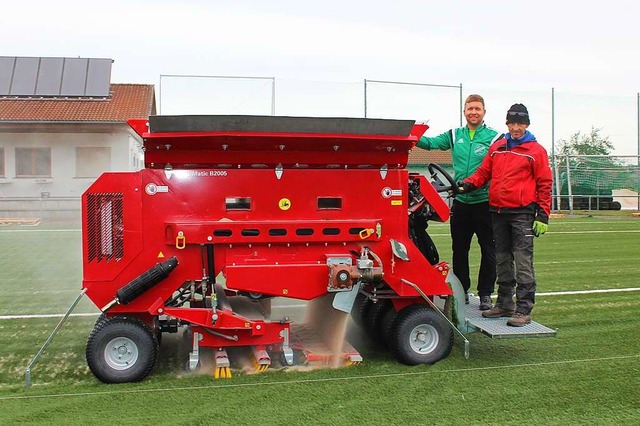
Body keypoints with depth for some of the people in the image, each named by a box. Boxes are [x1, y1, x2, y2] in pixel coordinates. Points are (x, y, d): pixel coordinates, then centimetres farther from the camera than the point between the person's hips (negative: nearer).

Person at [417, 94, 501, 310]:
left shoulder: (494, 137, -2)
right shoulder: (455, 135, 10)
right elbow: (430, 143, 3)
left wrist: (475, 183, -23)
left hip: (484, 202, -3)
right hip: (461, 202, 4)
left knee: (488, 250, 4)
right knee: (459, 249, 11)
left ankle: (485, 293, 15)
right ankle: (462, 290, 25)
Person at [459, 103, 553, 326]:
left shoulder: (536, 150, -1)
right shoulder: (497, 147, 13)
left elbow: (544, 184, -2)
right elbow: (484, 172, 15)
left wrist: (543, 215, -7)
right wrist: (468, 183, -4)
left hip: (522, 213, -5)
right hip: (498, 211, 6)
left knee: (523, 262, -8)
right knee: (502, 260, 13)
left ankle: (524, 310, -4)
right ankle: (504, 304, 23)